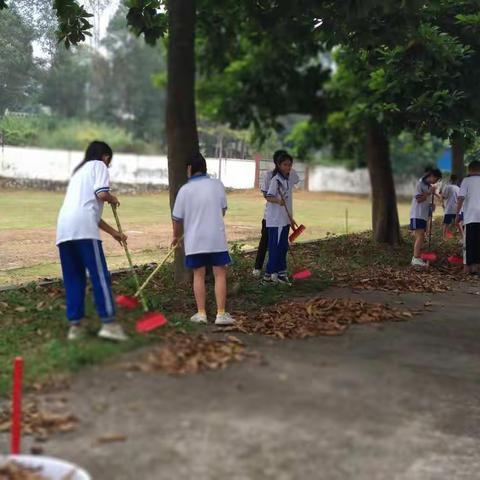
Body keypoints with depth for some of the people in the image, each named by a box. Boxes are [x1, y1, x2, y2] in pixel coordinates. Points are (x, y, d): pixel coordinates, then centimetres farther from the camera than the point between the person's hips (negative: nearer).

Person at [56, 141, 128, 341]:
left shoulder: (79, 171, 35)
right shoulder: (98, 165, 12)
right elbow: (101, 193, -7)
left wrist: (113, 232, 37)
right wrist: (114, 199, 16)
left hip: (64, 227, 8)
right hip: (83, 227, -8)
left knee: (73, 278, 10)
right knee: (99, 274, -7)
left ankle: (75, 325, 9)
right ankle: (108, 323, -10)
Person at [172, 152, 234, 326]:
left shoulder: (185, 190, -6)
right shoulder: (217, 185, -1)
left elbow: (177, 218, 0)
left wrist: (176, 236, 19)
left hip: (195, 240, 0)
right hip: (216, 237, 0)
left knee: (199, 275, 9)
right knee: (220, 274, 4)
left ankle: (201, 313, 10)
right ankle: (221, 314, 1)